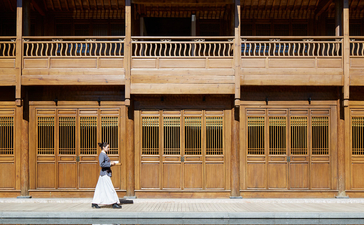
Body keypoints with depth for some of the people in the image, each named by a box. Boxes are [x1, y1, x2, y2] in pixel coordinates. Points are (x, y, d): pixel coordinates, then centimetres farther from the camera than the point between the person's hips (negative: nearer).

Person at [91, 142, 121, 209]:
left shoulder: (105, 154, 16)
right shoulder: (101, 155, -13)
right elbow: (101, 164, -24)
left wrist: (111, 163, 9)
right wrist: (110, 163, -19)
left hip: (106, 173, 10)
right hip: (104, 174, -10)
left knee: (100, 189, 11)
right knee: (110, 189, -6)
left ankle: (94, 203, 16)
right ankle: (114, 204, -3)